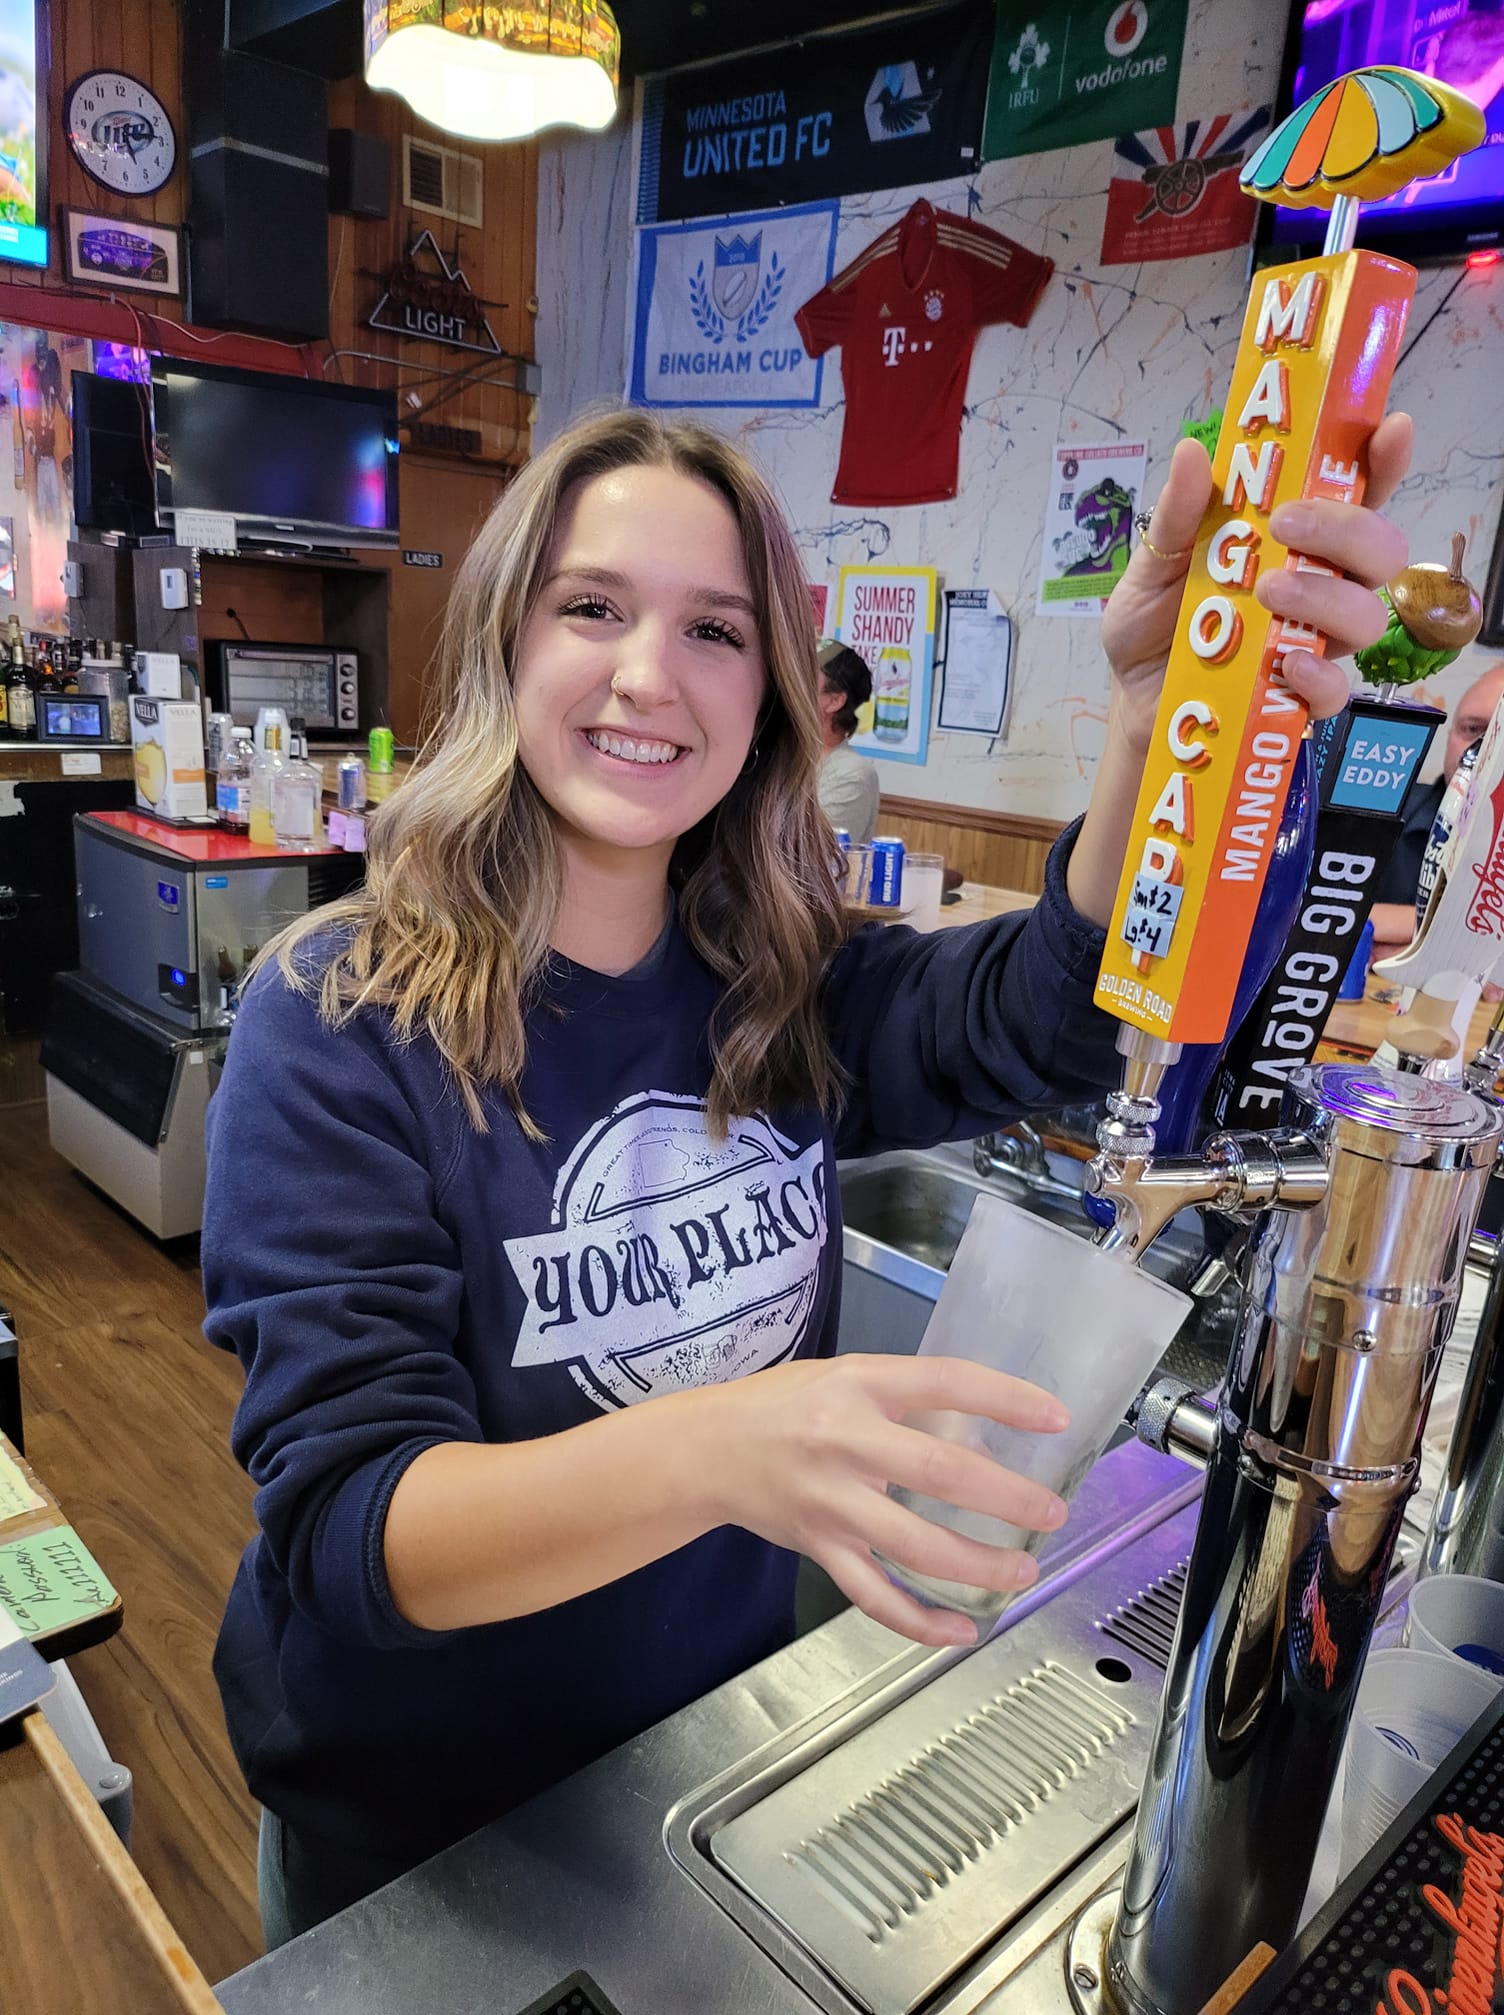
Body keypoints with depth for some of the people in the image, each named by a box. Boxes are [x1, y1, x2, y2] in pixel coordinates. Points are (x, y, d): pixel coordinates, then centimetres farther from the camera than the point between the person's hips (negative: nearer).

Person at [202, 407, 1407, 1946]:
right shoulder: (337, 1024, -22)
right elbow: (343, 1525, -28)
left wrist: (1166, 714, -45)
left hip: (724, 1741, 4)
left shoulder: (785, 988, -9)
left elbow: (1052, 1008, -27)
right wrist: (709, 1454, -46)